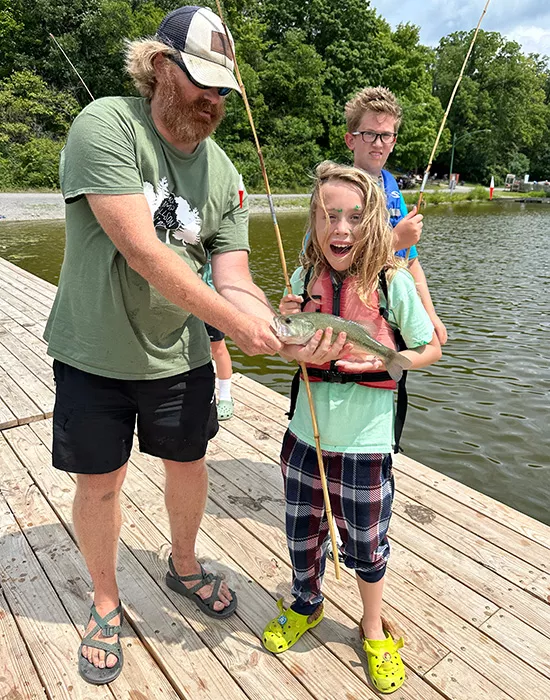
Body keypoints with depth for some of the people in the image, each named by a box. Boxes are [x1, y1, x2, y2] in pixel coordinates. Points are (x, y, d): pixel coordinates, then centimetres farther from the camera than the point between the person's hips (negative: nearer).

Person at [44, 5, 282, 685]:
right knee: (99, 482, 11)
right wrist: (230, 318, -27)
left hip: (179, 354, 4)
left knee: (188, 465, 17)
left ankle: (184, 565, 48)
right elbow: (141, 250, -26)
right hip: (94, 354, -3)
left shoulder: (223, 173, -1)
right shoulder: (105, 125, -15)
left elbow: (233, 281, -8)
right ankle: (105, 601, 39)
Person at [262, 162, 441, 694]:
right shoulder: (305, 278, -4)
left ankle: (373, 628, 47)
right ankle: (306, 605, 53)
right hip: (305, 438, 3)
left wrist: (382, 362, -19)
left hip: (365, 446, -3)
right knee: (302, 535, 22)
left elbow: (430, 349, -2)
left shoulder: (393, 282, -13)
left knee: (366, 546, 17)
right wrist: (288, 324, -14)